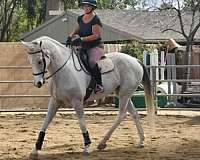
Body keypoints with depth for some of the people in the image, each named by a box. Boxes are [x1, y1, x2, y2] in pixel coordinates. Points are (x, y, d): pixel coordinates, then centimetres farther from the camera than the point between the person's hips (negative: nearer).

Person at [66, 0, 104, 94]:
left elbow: (96, 35, -19)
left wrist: (81, 39, -22)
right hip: (83, 47, 9)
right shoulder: (81, 18, 10)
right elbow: (77, 29, 27)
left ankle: (99, 85, -31)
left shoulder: (95, 20, -13)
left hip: (95, 46, -9)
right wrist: (71, 35, 8)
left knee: (92, 61, -35)